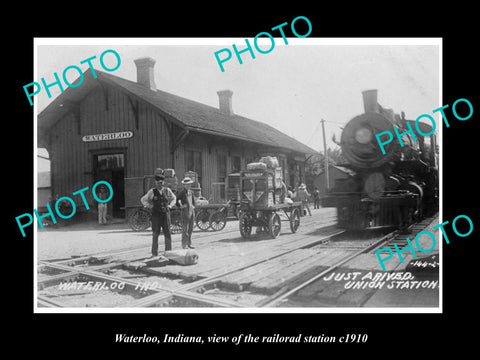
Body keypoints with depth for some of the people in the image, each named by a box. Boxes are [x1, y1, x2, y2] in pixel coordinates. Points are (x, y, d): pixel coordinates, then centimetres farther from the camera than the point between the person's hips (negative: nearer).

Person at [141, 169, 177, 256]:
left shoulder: (167, 190, 5)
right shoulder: (152, 191, -1)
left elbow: (174, 198, 22)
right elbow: (143, 200, 8)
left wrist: (170, 205, 7)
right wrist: (150, 206, -1)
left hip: (166, 214, 2)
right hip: (156, 215, -2)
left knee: (167, 234, 3)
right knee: (155, 235, 3)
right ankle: (154, 254, 10)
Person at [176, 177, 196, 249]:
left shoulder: (191, 192, 16)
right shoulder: (182, 192, -6)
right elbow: (177, 200, -12)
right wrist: (181, 206, -22)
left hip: (192, 211, 7)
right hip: (185, 211, -7)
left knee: (190, 229, 10)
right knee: (185, 229, -7)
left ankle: (189, 244, 17)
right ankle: (184, 244, -3)